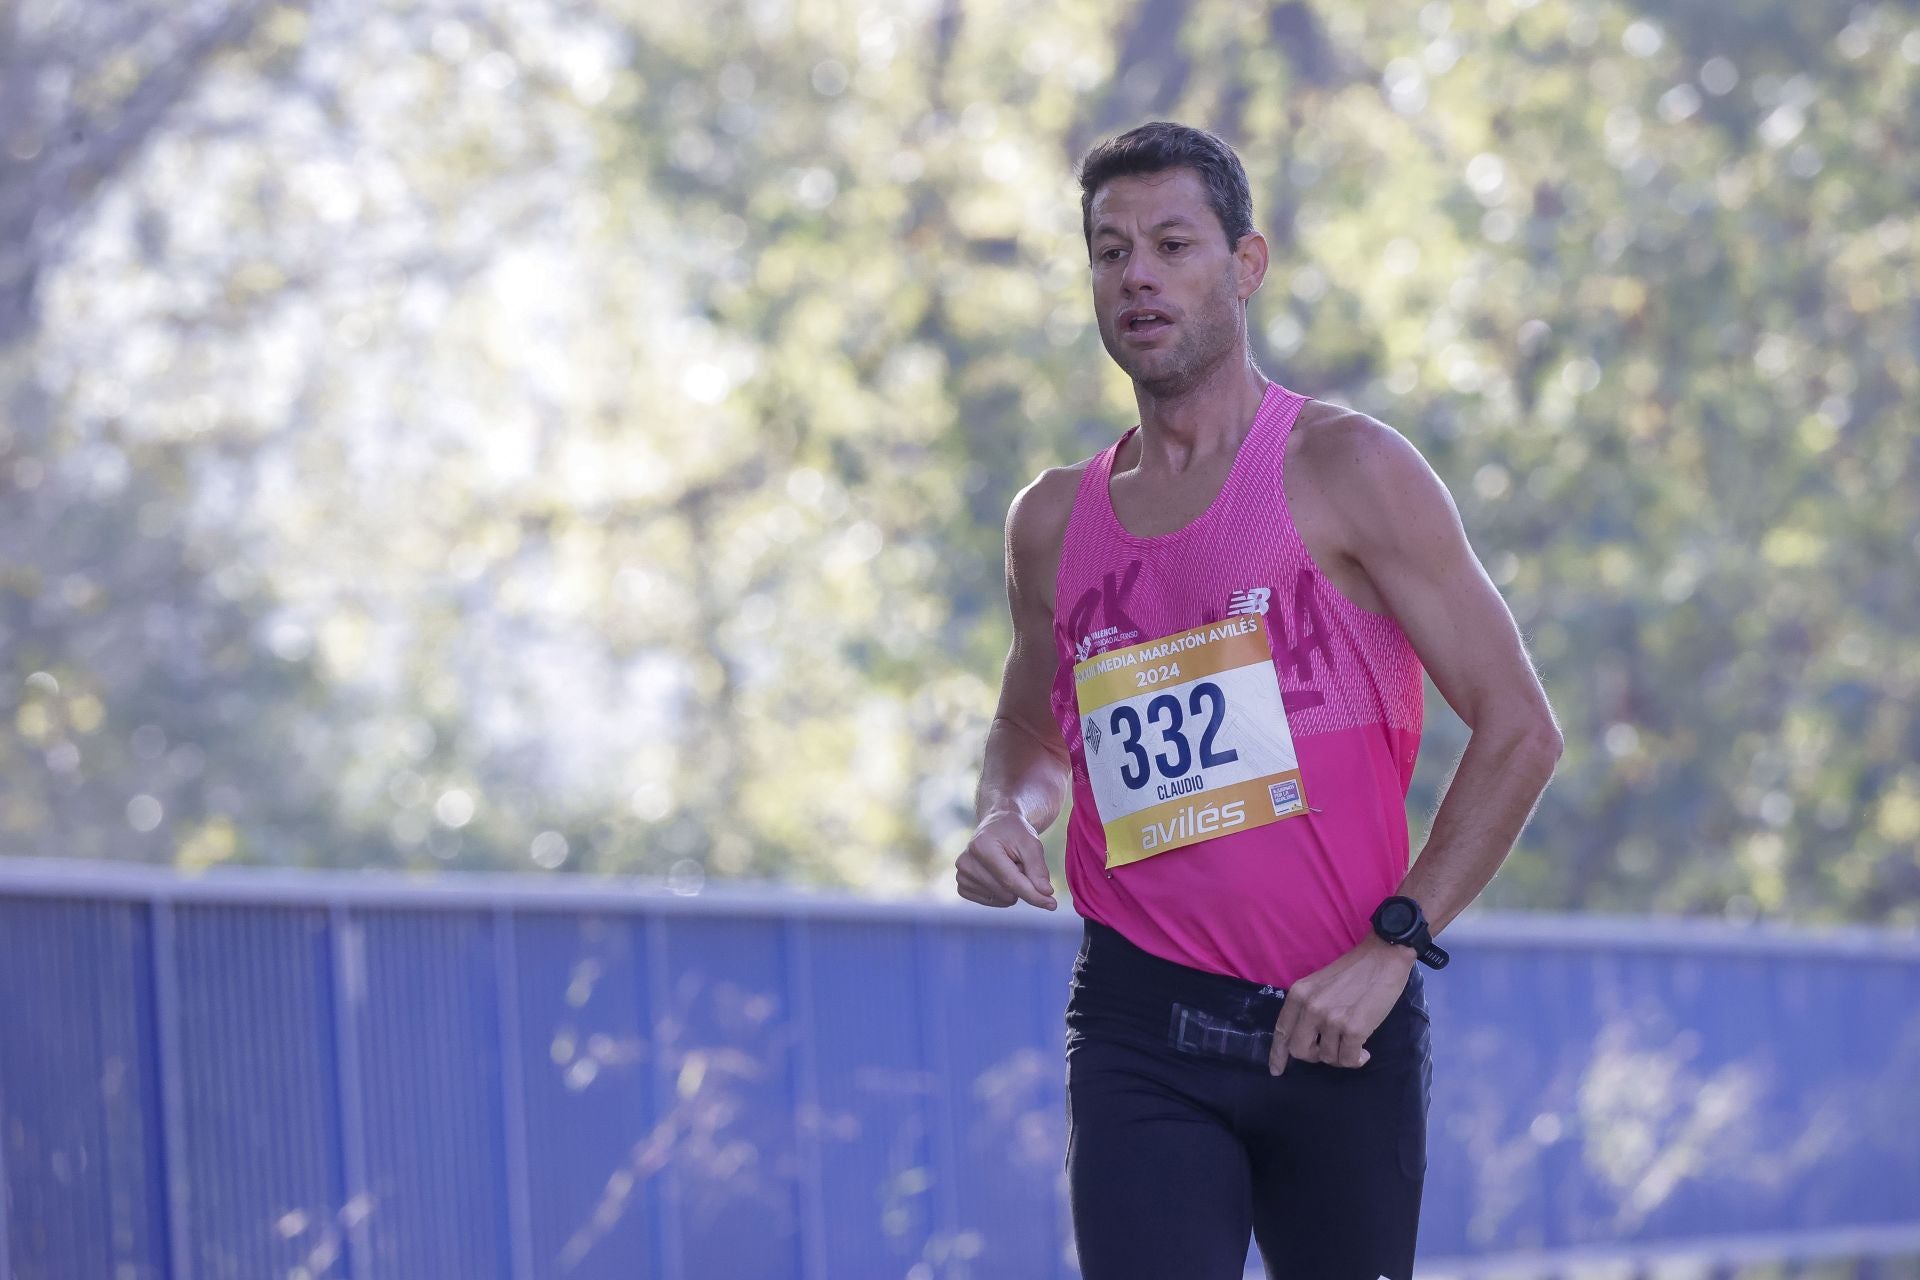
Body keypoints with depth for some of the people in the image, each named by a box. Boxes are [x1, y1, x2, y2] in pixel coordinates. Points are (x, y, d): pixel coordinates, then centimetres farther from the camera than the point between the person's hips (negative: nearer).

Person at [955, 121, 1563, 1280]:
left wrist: (1393, 944, -9)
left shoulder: (1343, 470, -2)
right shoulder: (1055, 522, 11)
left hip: (1340, 1029, -2)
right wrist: (1007, 819, 6)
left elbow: (1519, 730, -3)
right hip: (1140, 1032, 2)